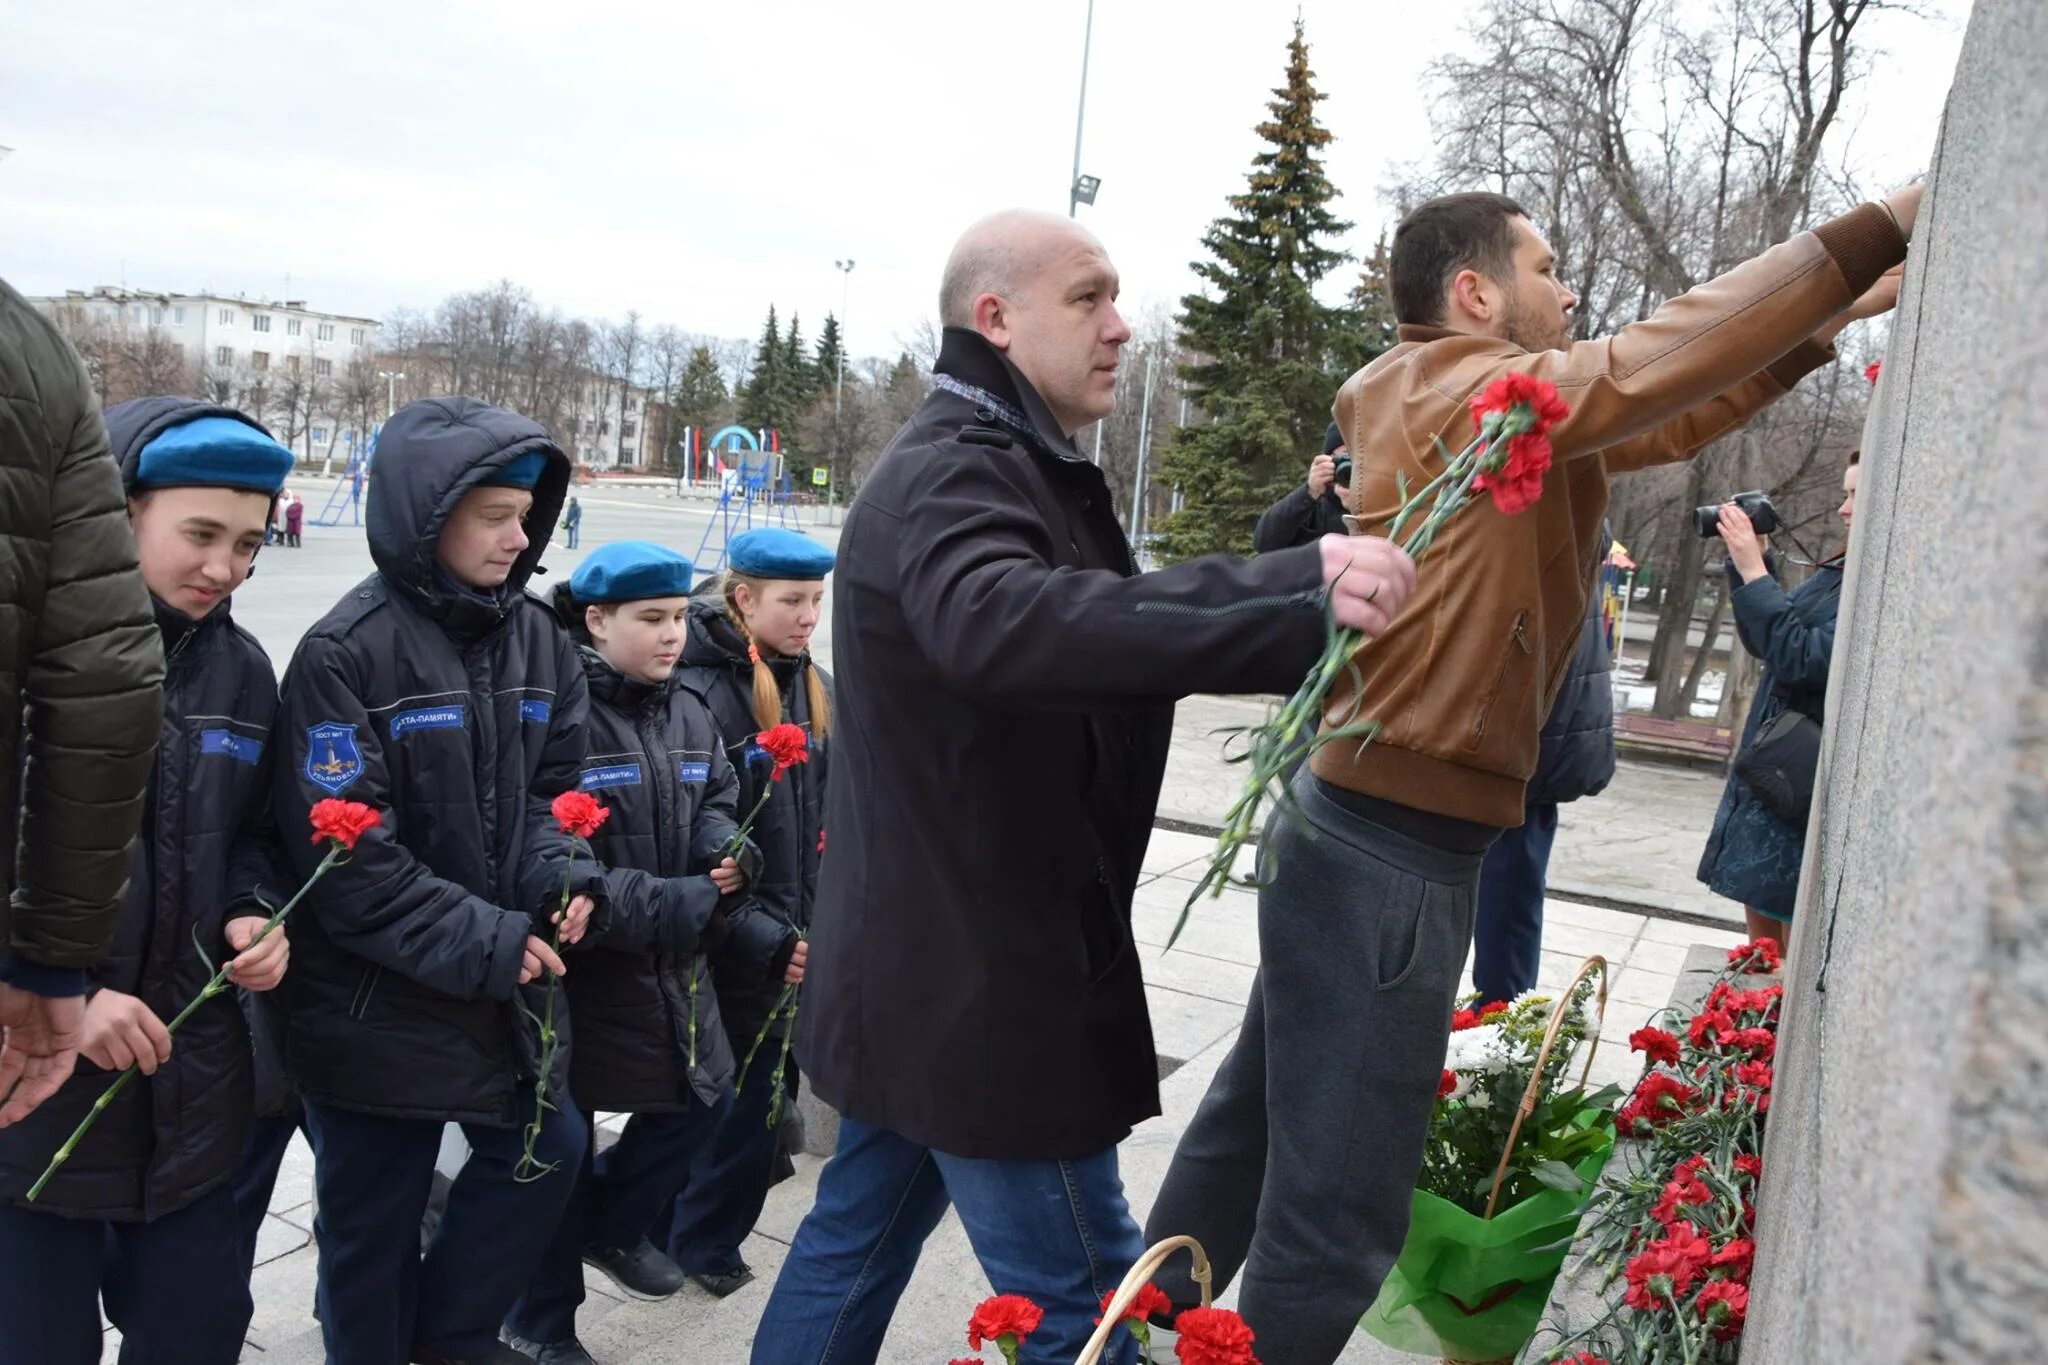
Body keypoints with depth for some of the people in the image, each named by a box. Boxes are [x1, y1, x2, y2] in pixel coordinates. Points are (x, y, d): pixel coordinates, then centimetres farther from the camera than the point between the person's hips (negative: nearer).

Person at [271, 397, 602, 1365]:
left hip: (505, 981, 6)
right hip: (373, 999, -6)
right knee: (373, 1218, 12)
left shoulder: (537, 639, 2)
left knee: (547, 1152, 17)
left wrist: (563, 875, -12)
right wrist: (478, 940, -21)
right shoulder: (347, 653, -18)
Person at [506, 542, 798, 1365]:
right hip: (581, 963, -7)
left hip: (675, 964, 7)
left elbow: (718, 802, 14)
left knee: (702, 1097, 20)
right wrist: (681, 905, -27)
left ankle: (612, 1225, 46)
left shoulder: (689, 714, 4)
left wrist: (726, 846, -12)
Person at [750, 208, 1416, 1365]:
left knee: (864, 1227, 21)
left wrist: (1306, 566, 1)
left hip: (926, 959, 10)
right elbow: (999, 625, -42)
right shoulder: (955, 475, -19)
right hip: (985, 980, -10)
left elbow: (1130, 602, 15)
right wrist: (1299, 623, -49)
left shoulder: (1006, 471, 17)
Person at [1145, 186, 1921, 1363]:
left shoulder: (1455, 404, 14)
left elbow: (1665, 420, 20)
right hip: (1391, 857, -10)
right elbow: (1647, 369, -22)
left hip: (1354, 829, 10)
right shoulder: (1463, 392, -14)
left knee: (1251, 1126, 22)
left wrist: (1833, 320, 16)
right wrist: (1880, 226, -13)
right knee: (1336, 1224, -1)